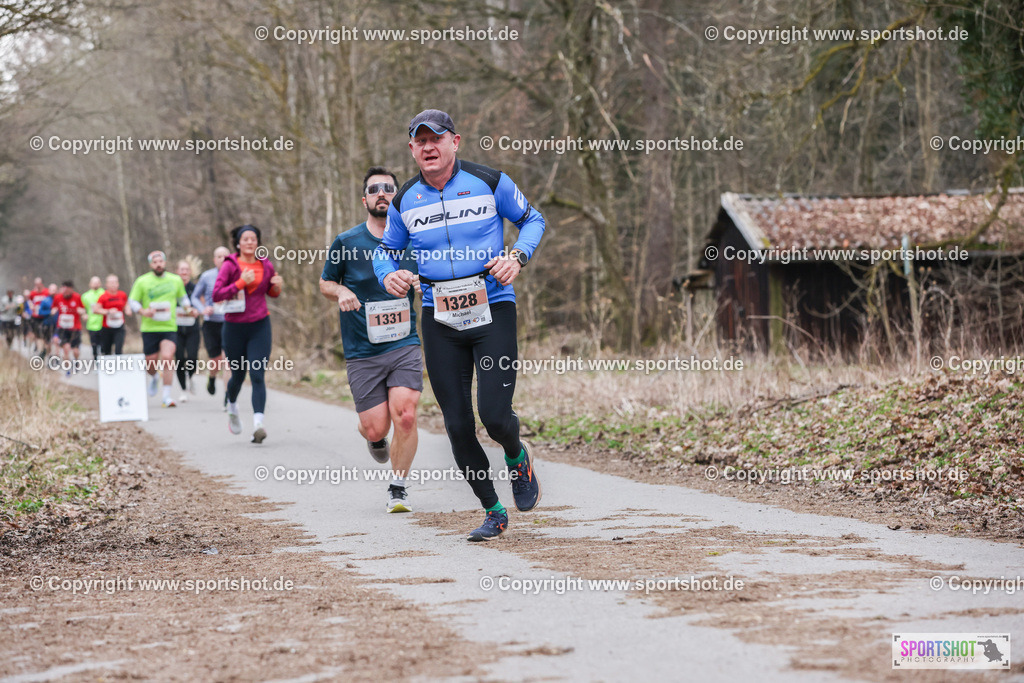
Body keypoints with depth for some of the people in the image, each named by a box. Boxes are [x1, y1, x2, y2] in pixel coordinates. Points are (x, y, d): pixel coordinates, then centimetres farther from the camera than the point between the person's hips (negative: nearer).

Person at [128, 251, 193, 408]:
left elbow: (182, 297, 24)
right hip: (149, 328, 0)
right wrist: (143, 311, -14)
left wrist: (188, 308, 6)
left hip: (169, 326, 0)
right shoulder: (142, 281, 2)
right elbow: (132, 301, 4)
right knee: (150, 362, 5)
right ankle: (154, 377, 44)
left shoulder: (176, 280, 8)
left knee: (167, 358, -17)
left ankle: (167, 396, -11)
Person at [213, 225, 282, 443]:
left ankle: (258, 423, -22)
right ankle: (232, 407, 45)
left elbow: (272, 293, 20)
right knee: (238, 375, 12)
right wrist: (241, 283, -20)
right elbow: (216, 294, -11)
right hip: (234, 327, -1)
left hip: (259, 327, 1)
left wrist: (277, 286, -3)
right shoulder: (230, 266, -4)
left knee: (257, 375, -12)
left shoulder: (265, 266, 5)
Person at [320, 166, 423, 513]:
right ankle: (374, 437, 35)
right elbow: (325, 282, 12)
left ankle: (398, 488, 4)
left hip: (404, 345, 1)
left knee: (405, 417, -16)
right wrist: (341, 292, -10)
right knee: (376, 428, -4)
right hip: (362, 352, -1)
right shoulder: (346, 242, -2)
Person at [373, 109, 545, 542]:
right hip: (439, 319, 3)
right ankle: (493, 512, 17)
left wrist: (518, 256, -8)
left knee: (495, 416, -14)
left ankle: (517, 458, 23)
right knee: (457, 425, 0)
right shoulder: (405, 201, 6)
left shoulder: (489, 183, -2)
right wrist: (389, 275, -3)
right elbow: (386, 250, 20)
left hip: (493, 308, -3)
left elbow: (532, 220, 11)